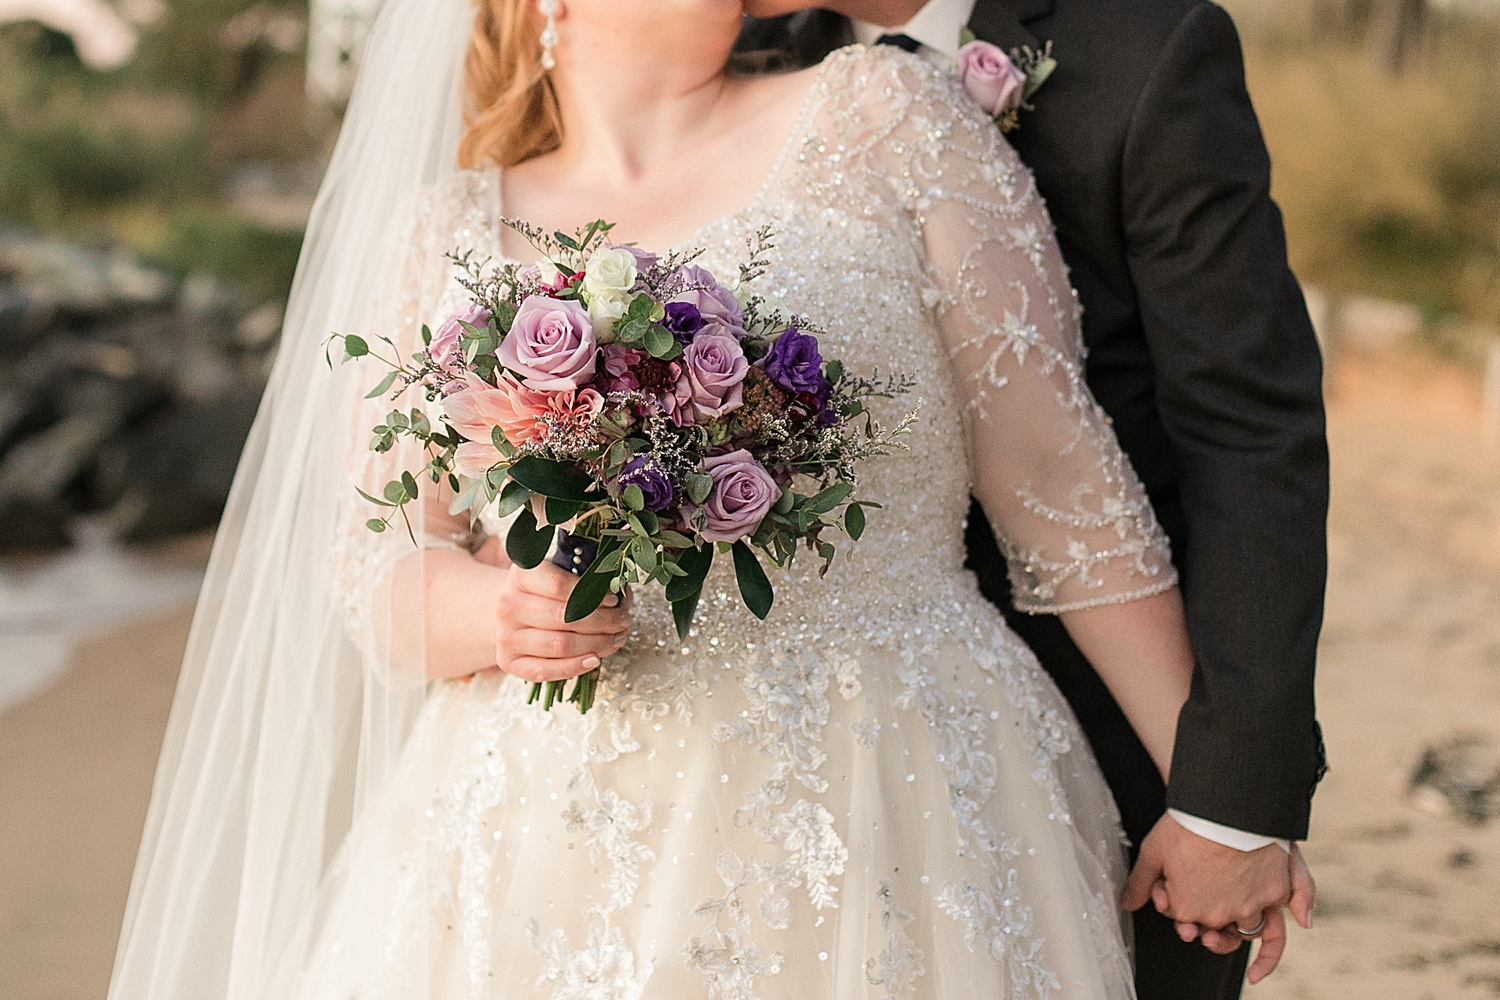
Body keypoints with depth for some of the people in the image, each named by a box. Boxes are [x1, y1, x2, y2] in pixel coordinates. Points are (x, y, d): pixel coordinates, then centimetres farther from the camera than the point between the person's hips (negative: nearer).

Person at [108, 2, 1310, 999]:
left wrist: (1206, 778, 1)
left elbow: (1053, 462, 1)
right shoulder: (446, 233, 9)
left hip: (884, 837, -1)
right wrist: (497, 615, -16)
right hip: (558, 855, 2)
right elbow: (371, 568, 8)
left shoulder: (882, 114, 2)